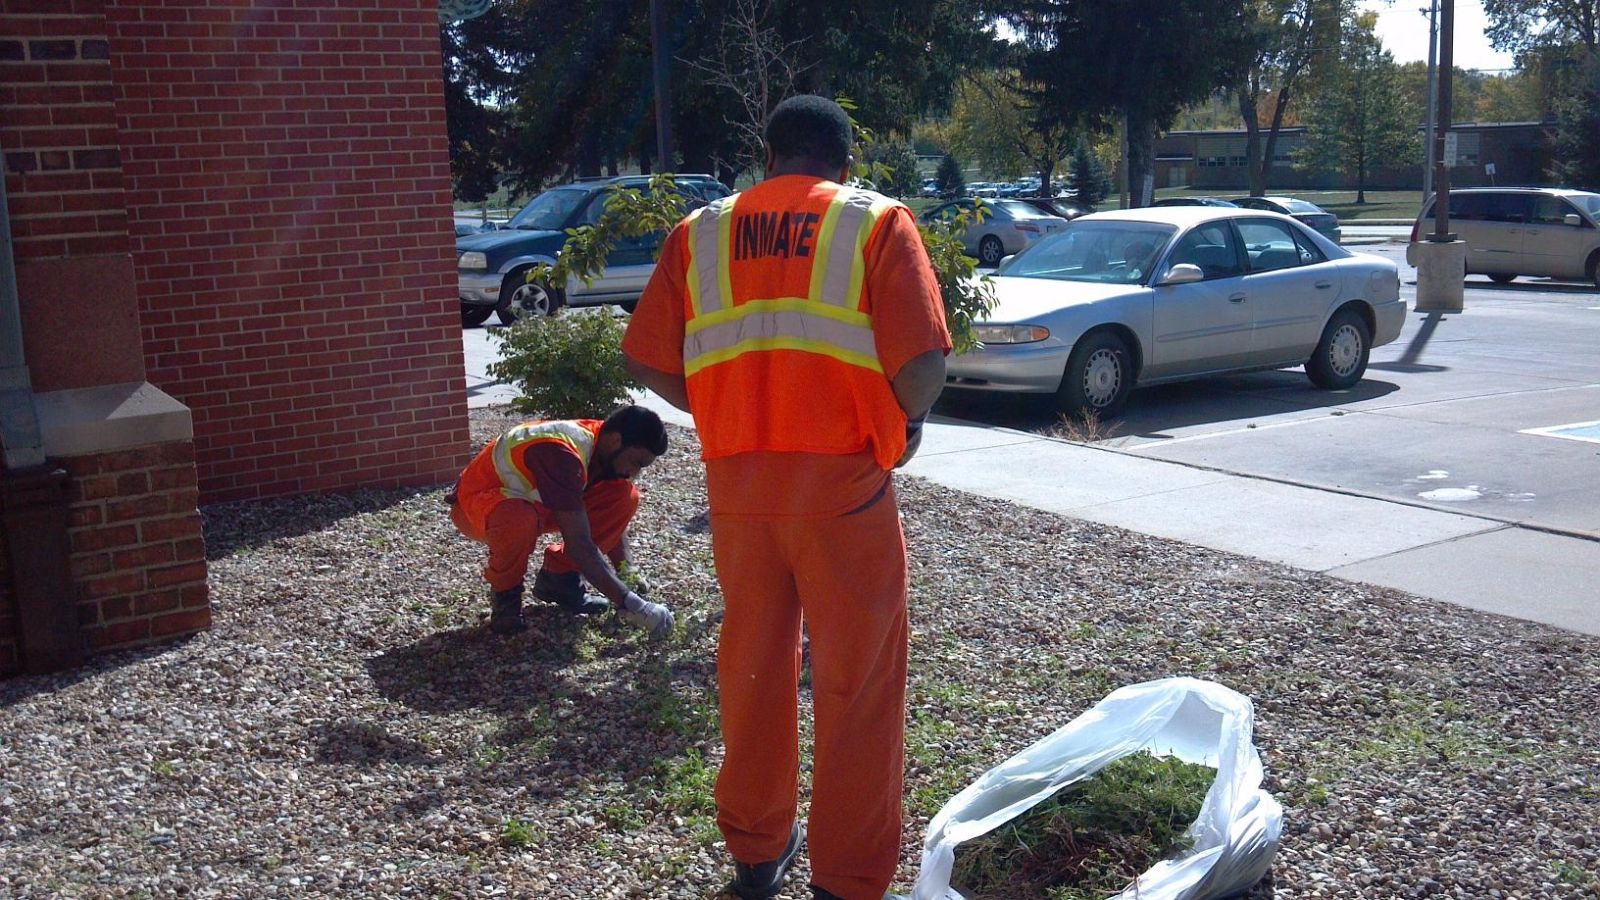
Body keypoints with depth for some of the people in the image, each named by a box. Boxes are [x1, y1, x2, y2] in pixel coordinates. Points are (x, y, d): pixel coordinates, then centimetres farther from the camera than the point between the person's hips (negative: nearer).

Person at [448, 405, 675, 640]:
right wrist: (630, 603, -39)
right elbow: (579, 545, -39)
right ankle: (505, 594, -12)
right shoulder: (561, 453, -36)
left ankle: (558, 577, 2)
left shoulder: (605, 446, -10)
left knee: (625, 497, -12)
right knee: (520, 520, -43)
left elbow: (612, 519, 2)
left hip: (532, 499, 7)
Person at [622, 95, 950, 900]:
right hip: (841, 478, -3)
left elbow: (648, 361, 5)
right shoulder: (877, 223, 0)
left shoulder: (701, 232, 9)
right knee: (857, 680, 7)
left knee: (753, 663, 18)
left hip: (736, 478, 4)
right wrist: (907, 422, 8)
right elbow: (922, 359, -11)